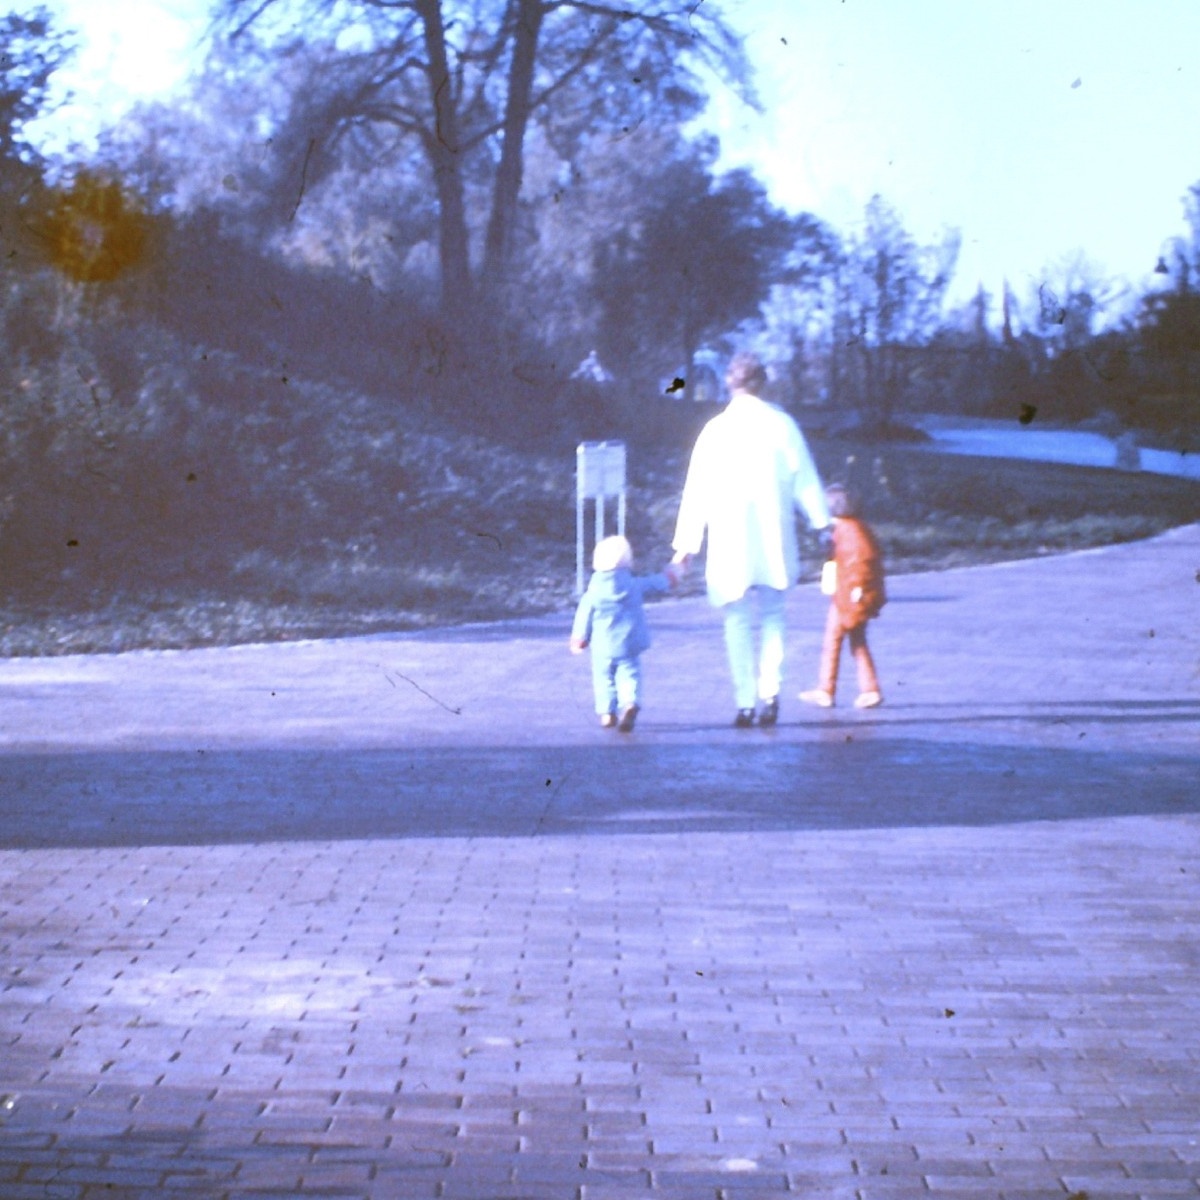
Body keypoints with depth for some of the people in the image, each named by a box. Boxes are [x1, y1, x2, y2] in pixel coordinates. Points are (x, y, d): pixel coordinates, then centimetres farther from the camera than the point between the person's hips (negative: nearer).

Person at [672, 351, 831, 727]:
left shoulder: (716, 429, -3)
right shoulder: (781, 424, 0)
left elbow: (697, 490, -1)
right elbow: (806, 479, 3)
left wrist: (687, 544, 3)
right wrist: (822, 524, 11)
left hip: (730, 544, -1)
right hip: (775, 541, 1)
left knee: (739, 622, 6)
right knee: (772, 617, 14)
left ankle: (746, 703, 2)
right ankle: (770, 691, -3)